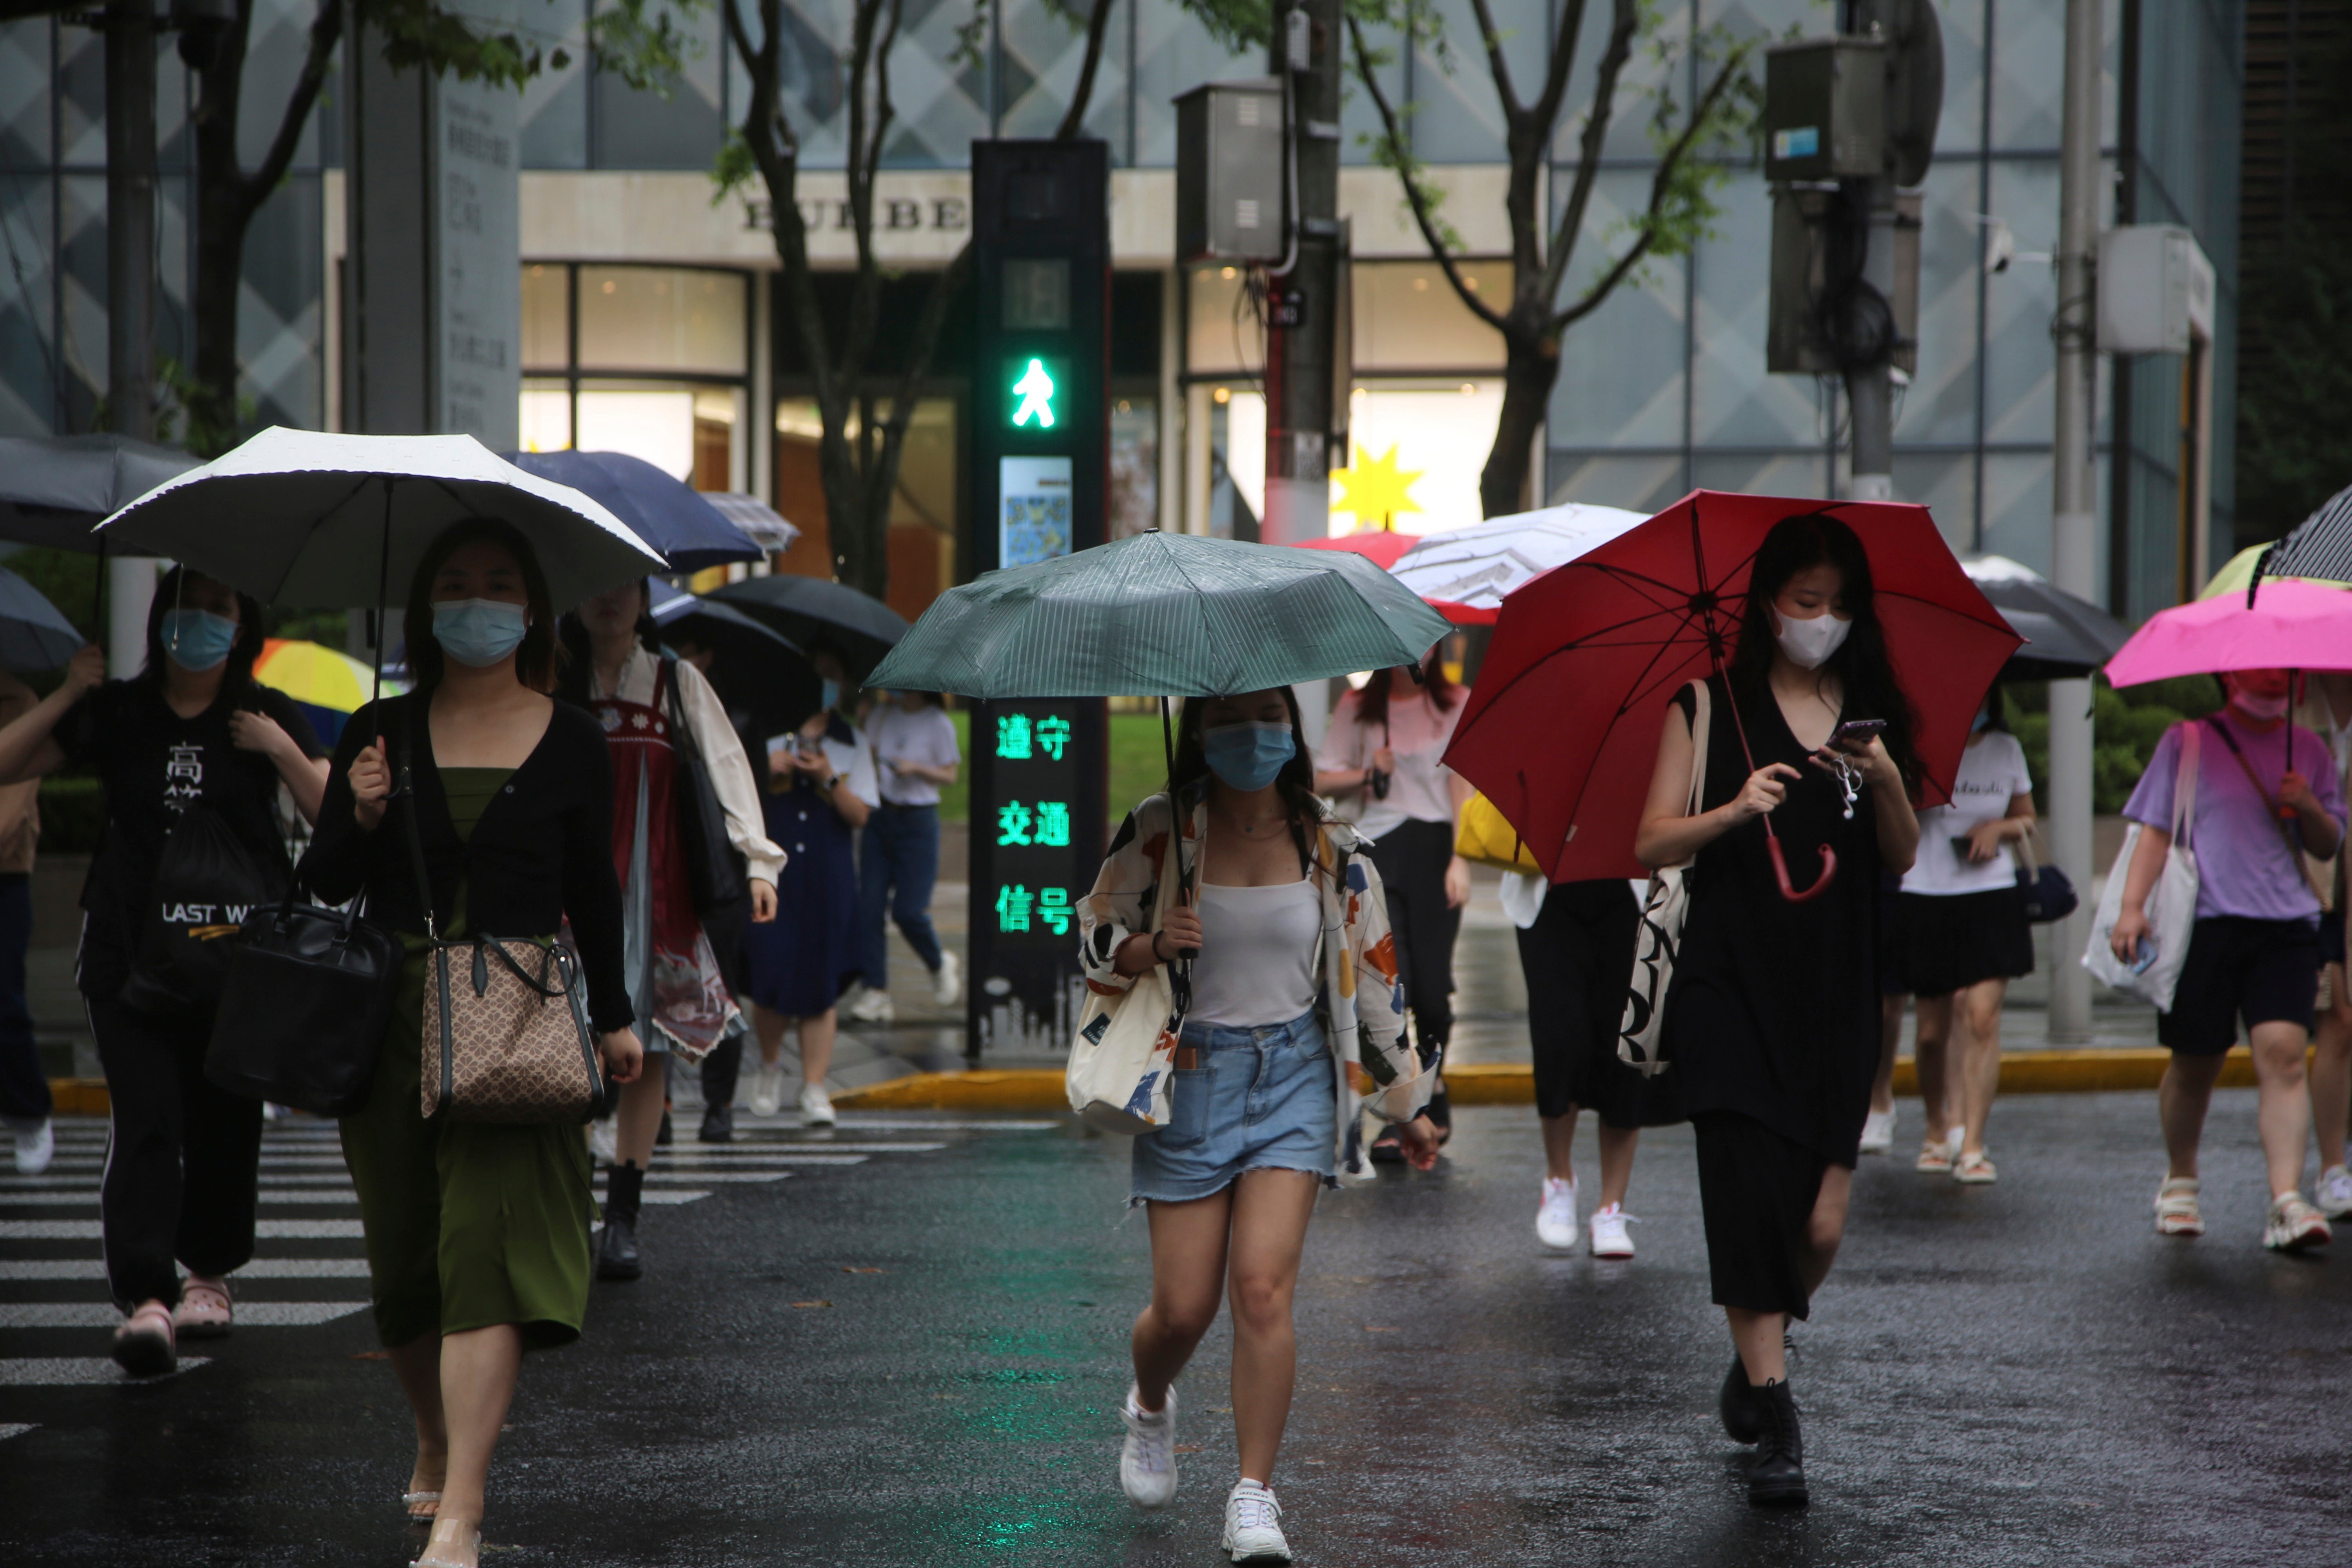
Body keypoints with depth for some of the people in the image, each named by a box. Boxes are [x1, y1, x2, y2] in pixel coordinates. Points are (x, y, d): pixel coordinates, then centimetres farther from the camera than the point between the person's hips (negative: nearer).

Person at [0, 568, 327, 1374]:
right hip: (131, 952, -1)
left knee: (228, 1120, 7)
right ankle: (145, 1299, -18)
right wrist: (66, 698, -5)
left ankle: (210, 1274, 27)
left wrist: (283, 752, -14)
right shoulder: (117, 713, 7)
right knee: (144, 1122, -11)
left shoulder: (266, 717, 6)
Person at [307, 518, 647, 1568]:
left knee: (490, 1241, -15)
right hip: (392, 1012, 2)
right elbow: (324, 884, 6)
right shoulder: (382, 734, 5)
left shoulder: (571, 743, 5)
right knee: (404, 1255, 9)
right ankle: (438, 1445, 37)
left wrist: (613, 1016, 20)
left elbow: (593, 888, 14)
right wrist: (360, 818, -13)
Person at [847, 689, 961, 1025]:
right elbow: (868, 760, 14)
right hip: (880, 817, 5)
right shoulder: (884, 715, 7)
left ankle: (941, 965, 23)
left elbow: (949, 775, -3)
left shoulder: (938, 724, -6)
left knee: (908, 911, -7)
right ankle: (877, 992, -2)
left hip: (918, 821, -5)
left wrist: (915, 769, -18)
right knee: (869, 906, -4)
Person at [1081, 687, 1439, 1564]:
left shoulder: (1331, 851, 0)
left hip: (1293, 1073, 0)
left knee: (1263, 1287, -15)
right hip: (1190, 1072, 0)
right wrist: (1153, 947, -19)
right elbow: (1094, 944, 4)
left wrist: (1409, 1104, 14)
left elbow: (1374, 976, 9)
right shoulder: (1158, 833, -5)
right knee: (1184, 1307, 0)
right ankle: (1150, 1409, 37)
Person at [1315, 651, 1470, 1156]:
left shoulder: (1456, 704, 7)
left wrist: (1460, 859, -8)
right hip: (1376, 849, 1)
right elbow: (1323, 781, 13)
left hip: (1433, 848, -1)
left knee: (1432, 987, 0)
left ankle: (1433, 1092, 24)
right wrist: (1367, 772, -7)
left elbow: (1462, 785, 1)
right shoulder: (1356, 709, 11)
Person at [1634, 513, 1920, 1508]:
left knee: (1820, 1223, -2)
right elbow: (1652, 843, 1)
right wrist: (1733, 811, -15)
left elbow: (1904, 859, 9)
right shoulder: (1709, 706, 4)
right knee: (1750, 1194, -12)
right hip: (1729, 979, -2)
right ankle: (1774, 1421, -7)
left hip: (1836, 989, 2)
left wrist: (1887, 782, -9)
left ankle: (1758, 1354, 27)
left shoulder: (1871, 714, 11)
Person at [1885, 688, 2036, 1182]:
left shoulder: (2006, 749, 8)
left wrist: (1999, 828, -4)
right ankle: (1936, 1128, 31)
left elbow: (2027, 821, 19)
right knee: (1933, 1030, 5)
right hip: (1925, 897, -1)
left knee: (1982, 1017, -13)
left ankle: (1972, 1146, -12)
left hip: (1991, 899, 1)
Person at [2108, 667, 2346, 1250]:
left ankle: (2287, 1200, -22)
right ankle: (2179, 1182, 30)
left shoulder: (2308, 749, 15)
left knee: (2283, 1051, -15)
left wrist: (2308, 809, -3)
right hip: (2203, 920, -1)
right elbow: (2155, 828, 3)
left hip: (2285, 924, 1)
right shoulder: (2186, 742, 7)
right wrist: (2132, 906, -9)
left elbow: (2330, 844, 19)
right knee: (2194, 1063, 6)